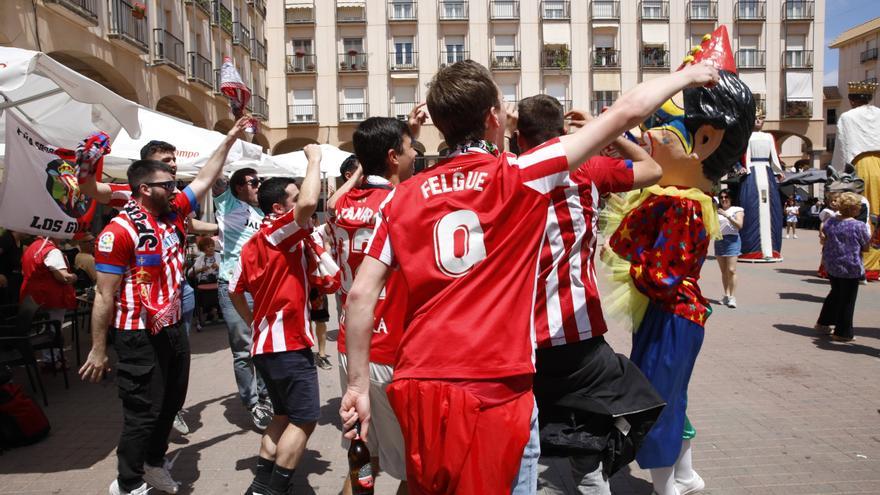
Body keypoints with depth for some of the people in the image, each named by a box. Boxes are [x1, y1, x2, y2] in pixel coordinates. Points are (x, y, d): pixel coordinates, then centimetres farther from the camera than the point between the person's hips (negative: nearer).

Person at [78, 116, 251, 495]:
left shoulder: (173, 214, 3)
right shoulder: (120, 231, -18)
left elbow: (205, 179, 12)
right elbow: (104, 296, -16)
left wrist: (230, 138, 10)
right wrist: (98, 350, -14)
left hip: (172, 329, 8)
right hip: (138, 336, -8)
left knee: (171, 403, 19)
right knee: (143, 412, 3)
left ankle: (155, 462, 40)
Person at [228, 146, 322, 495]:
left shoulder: (252, 244, 13)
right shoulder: (280, 231, -12)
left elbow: (235, 291, 16)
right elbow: (309, 203, -31)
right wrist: (314, 159, -17)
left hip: (265, 342, 10)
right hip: (289, 342, -10)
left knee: (283, 415, 19)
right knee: (304, 419, -2)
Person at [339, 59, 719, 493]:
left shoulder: (403, 196, 4)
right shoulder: (520, 177, -5)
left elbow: (360, 294, 1)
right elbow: (625, 113, 2)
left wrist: (358, 384, 8)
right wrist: (686, 76, 17)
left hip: (417, 387, 4)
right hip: (493, 390, -4)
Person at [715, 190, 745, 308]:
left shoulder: (736, 210, 3)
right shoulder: (716, 211, 14)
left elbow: (739, 225, -11)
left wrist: (727, 215, -19)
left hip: (732, 240, -4)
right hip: (718, 240, 4)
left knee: (731, 270, -11)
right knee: (723, 271, 7)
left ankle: (732, 297, -10)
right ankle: (726, 295, 13)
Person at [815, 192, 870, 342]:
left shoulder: (830, 222, 0)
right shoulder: (859, 226, -16)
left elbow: (825, 240, 10)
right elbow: (866, 248, -6)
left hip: (831, 266, 6)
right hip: (851, 268, -6)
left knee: (835, 294, 23)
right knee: (847, 300, 6)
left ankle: (823, 323, 30)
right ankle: (842, 332, 13)